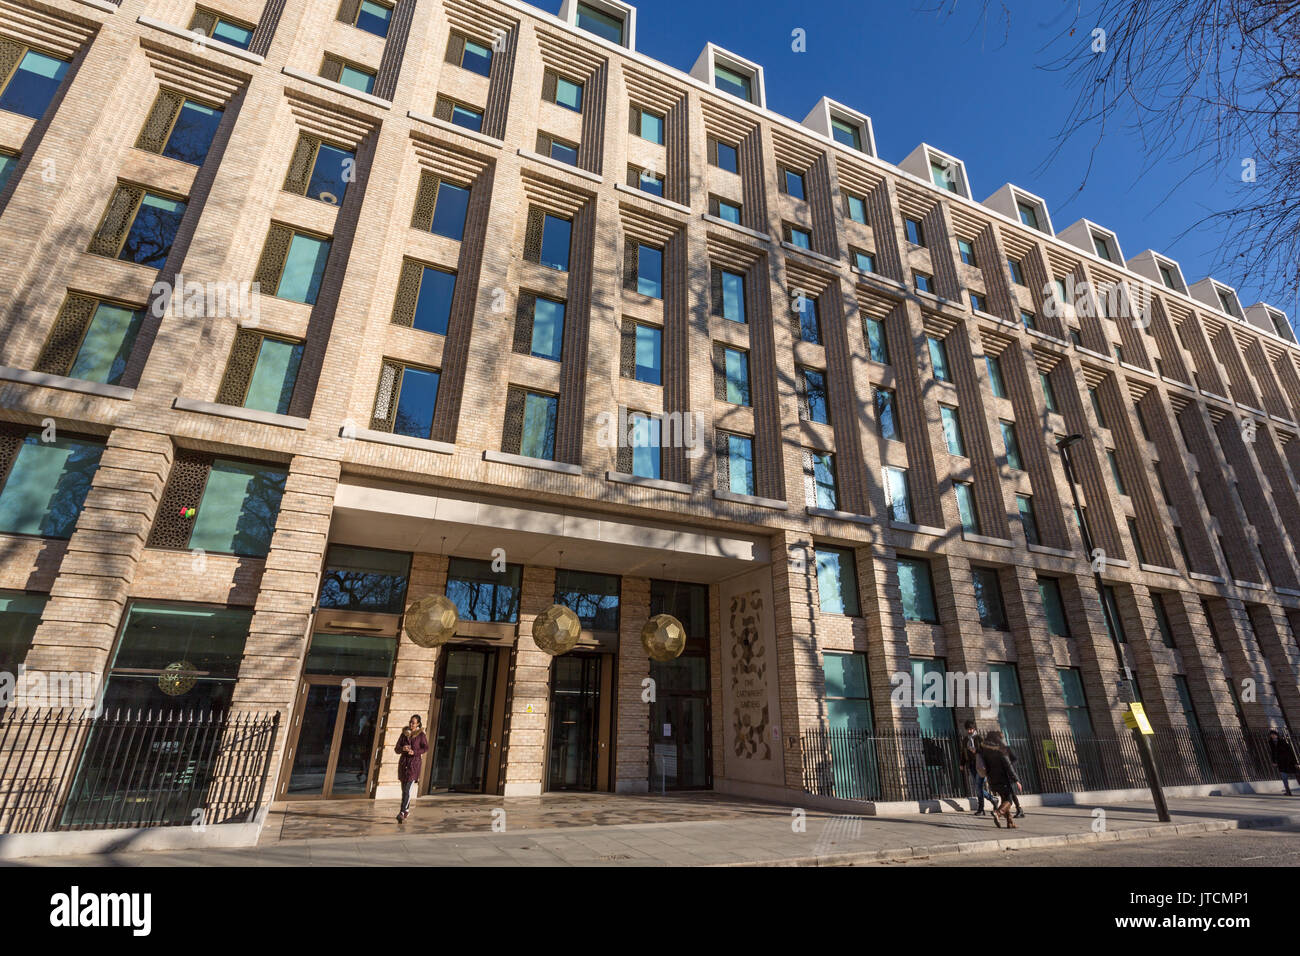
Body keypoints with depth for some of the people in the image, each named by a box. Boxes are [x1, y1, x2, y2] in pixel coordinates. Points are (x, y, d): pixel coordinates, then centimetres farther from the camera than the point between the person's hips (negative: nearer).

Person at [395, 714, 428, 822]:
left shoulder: (421, 735, -2)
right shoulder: (404, 734, 7)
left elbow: (426, 748, -7)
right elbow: (396, 749, 6)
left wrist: (414, 752, -19)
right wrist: (403, 749, -15)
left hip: (414, 763, -4)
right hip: (403, 763, 4)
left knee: (408, 789, -13)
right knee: (404, 789, 13)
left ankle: (402, 812, -14)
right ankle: (407, 810, 29)